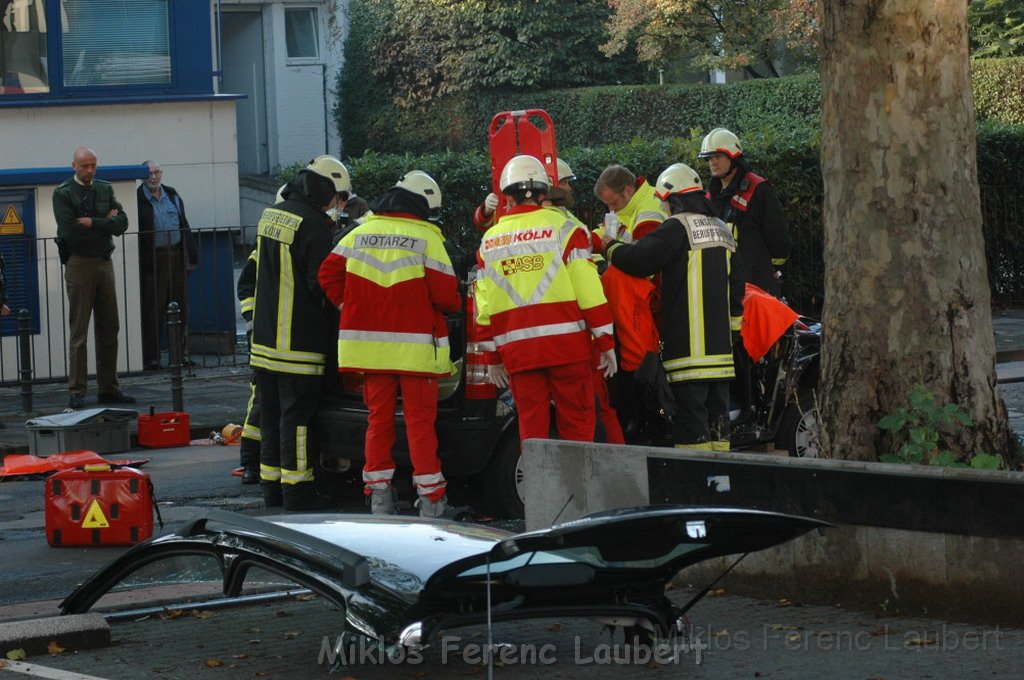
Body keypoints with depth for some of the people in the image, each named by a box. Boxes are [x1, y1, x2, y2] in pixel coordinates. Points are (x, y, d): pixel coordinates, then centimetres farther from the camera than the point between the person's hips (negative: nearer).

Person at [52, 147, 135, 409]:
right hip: (79, 263, -5)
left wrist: (92, 223, -11)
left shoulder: (105, 189, 12)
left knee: (109, 328, 7)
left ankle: (109, 388, 13)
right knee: (79, 331, -5)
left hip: (104, 262, 5)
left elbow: (122, 224, 1)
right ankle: (77, 391, -3)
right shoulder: (63, 193, -4)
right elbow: (70, 231, -17)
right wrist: (105, 223, -10)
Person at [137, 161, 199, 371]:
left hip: (176, 257, 5)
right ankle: (151, 359, 2)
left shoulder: (172, 196, 14)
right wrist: (142, 263, -15)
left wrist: (191, 256, 12)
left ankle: (181, 354, 16)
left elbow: (184, 226, 18)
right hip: (153, 260, -5)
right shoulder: (138, 199, -4)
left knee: (181, 309, 8)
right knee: (152, 311, -2)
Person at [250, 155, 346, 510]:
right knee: (297, 414, -4)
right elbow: (322, 282, -16)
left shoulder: (270, 215, 11)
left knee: (271, 413, 14)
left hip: (265, 336, 8)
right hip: (299, 342, -8)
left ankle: (271, 482, 20)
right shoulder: (312, 224, -17)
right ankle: (297, 489, -3)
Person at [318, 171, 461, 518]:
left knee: (379, 417, 13)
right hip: (415, 345, -4)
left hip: (370, 344, 4)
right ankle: (430, 498, 2)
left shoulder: (360, 234, 7)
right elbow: (444, 294, -9)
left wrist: (350, 309, 16)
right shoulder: (426, 238, -7)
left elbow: (328, 274, 8)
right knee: (420, 420, 2)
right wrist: (455, 305, 13)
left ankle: (379, 494, 12)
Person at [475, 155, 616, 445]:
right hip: (567, 344, -3)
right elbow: (590, 291, -6)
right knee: (577, 426, 2)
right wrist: (606, 343, -2)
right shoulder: (562, 227, 0)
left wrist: (492, 358, 20)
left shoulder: (489, 241, 12)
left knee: (531, 429, 5)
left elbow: (484, 307, 13)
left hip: (517, 351, 3)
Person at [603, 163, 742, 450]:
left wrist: (611, 246, 3)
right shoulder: (723, 231, 18)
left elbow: (639, 259, -16)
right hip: (722, 347, 8)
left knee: (690, 408, -8)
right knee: (717, 412, 11)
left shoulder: (678, 227, -9)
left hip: (688, 347, -8)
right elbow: (735, 286, 23)